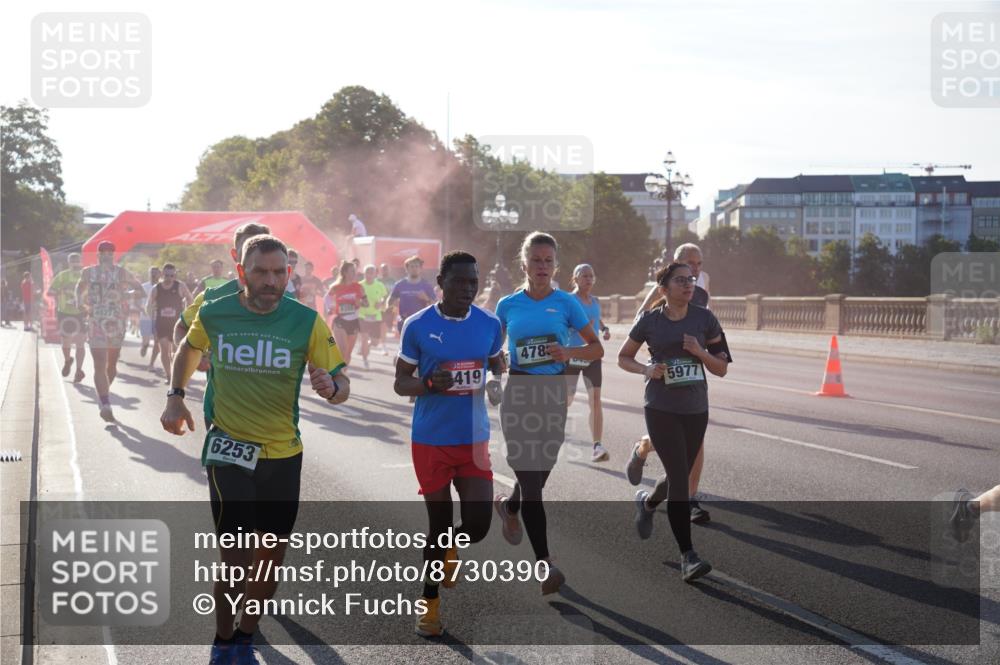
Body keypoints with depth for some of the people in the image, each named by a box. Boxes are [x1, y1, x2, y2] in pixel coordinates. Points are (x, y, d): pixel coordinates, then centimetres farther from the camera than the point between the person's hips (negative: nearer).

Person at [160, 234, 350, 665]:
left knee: (271, 556, 12)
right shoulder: (212, 314, -7)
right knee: (236, 558, -8)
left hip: (284, 455, 2)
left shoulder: (306, 321, -9)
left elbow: (341, 383, -7)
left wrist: (331, 387, -30)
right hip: (228, 451, -2)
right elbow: (189, 349, 16)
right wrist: (176, 397, 5)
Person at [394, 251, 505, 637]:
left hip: (475, 439, 2)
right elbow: (401, 382, -1)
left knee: (478, 525, -6)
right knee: (439, 523, 3)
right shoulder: (417, 326, -7)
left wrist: (495, 384, -7)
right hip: (431, 441, -2)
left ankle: (448, 548, 31)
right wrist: (428, 384, -22)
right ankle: (430, 601, 25)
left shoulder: (490, 325, 0)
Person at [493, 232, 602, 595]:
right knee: (530, 474, -7)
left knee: (541, 470, 13)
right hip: (518, 392, -1)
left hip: (554, 393, 1)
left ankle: (508, 506, 48)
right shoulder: (508, 305, 3)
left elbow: (597, 349, 2)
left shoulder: (567, 303, 0)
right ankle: (543, 562, -8)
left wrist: (569, 352, -16)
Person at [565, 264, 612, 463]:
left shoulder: (596, 302, 11)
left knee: (595, 400, -8)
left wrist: (605, 329, 8)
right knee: (566, 399, 4)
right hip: (572, 355, -4)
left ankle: (597, 447, -11)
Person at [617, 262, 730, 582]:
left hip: (696, 409, 4)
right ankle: (688, 557, -11)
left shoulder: (705, 319, 2)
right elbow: (623, 358, 9)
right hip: (661, 409, -3)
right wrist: (647, 370, -10)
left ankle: (646, 502, 49)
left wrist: (699, 352, -14)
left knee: (679, 476, 15)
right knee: (680, 477, -13)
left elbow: (721, 369, 5)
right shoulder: (649, 321, -2)